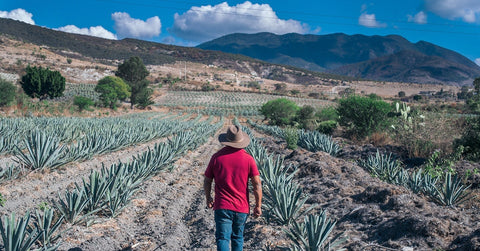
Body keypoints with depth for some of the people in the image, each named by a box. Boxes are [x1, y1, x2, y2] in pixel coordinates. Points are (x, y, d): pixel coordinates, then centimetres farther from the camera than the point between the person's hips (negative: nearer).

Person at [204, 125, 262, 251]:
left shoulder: (217, 157, -5)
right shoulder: (248, 159, -5)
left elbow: (207, 181, 4)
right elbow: (257, 184, -7)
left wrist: (208, 198, 20)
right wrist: (258, 206, 2)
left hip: (222, 207, -1)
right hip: (242, 207, 2)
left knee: (222, 239, -2)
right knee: (237, 238, 19)